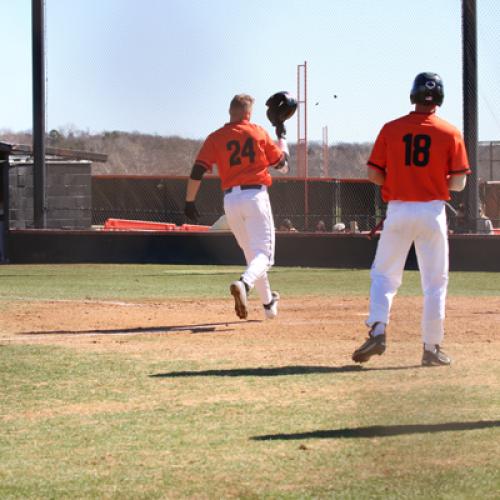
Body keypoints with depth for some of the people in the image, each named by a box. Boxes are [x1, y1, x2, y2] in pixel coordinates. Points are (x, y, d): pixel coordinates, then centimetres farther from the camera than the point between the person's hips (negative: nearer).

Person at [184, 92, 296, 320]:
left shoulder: (215, 138, 5)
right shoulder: (258, 132, 3)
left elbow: (198, 170, -5)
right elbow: (281, 164, 13)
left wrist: (189, 202, 1)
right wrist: (281, 134, 23)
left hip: (230, 200, 3)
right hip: (256, 196, -3)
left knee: (251, 253, 19)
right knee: (263, 254, -7)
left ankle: (268, 303, 27)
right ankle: (244, 283, -38)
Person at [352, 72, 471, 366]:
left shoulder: (391, 129, 0)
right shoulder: (450, 133, -2)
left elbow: (374, 174, 0)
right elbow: (459, 183, -4)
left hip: (398, 211, 1)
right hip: (433, 212, -1)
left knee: (384, 275, 11)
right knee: (435, 282, 8)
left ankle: (377, 330, -8)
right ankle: (432, 348, 9)